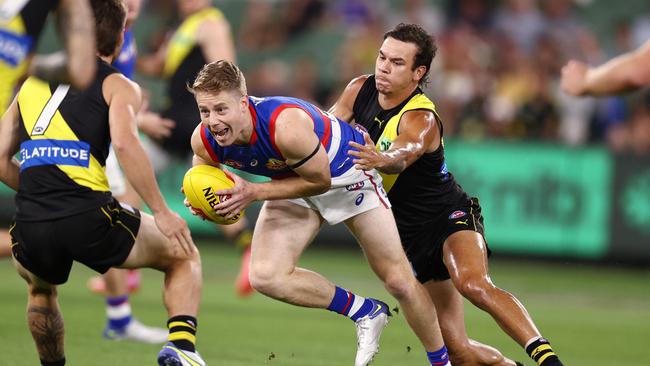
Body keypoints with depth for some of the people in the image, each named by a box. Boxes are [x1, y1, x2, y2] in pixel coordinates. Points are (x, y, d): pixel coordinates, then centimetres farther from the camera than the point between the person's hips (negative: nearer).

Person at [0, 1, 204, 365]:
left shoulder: (32, 83, 22)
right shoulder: (117, 86, 8)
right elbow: (124, 142, -12)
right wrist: (162, 212, -8)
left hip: (31, 226, 4)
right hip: (89, 218, -4)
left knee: (41, 288, 39)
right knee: (184, 256, 20)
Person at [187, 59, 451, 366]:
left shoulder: (286, 127, -41)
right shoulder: (204, 141, -23)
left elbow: (319, 181, -25)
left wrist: (253, 193, -33)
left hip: (344, 172, -5)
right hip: (294, 182, 5)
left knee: (398, 281, -3)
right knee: (265, 277, -16)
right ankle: (365, 313, 6)